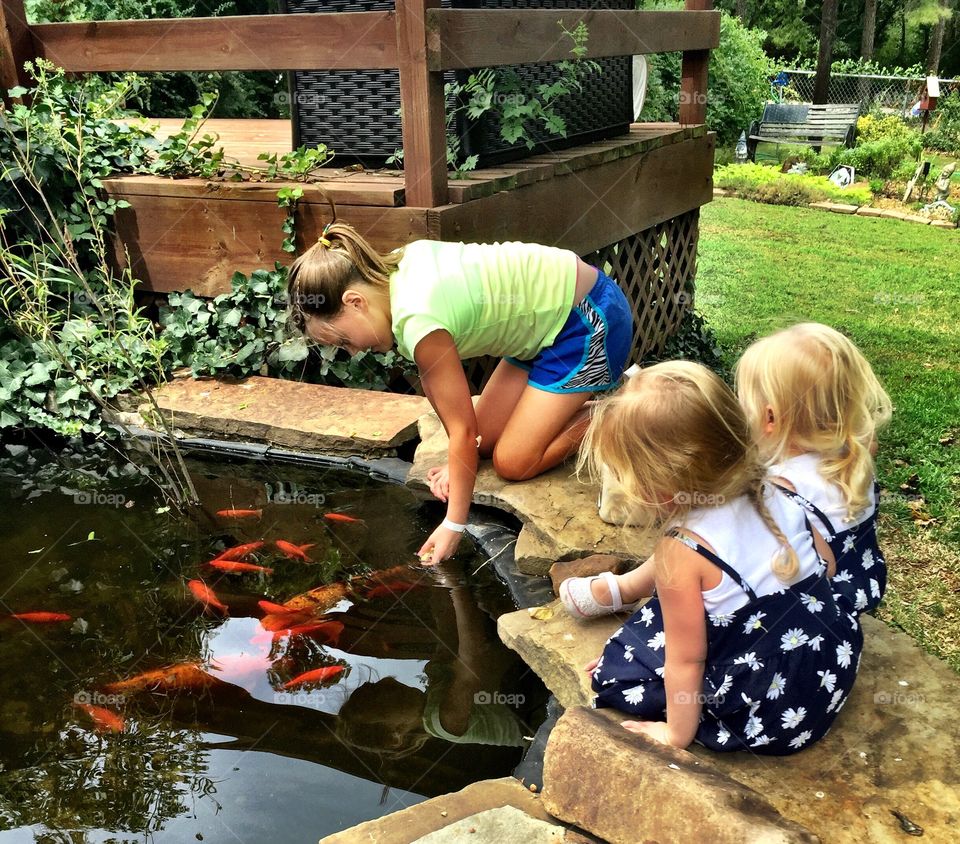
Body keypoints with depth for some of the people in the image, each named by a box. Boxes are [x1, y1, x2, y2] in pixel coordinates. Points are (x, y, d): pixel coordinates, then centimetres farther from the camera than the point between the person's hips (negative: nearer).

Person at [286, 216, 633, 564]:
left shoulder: (418, 322, -29)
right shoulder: (400, 265, -4)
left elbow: (463, 431, -22)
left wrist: (454, 525, -14)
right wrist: (459, 460, -2)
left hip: (588, 321, -9)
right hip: (550, 315, 9)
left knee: (512, 463, -7)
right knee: (486, 440, 11)